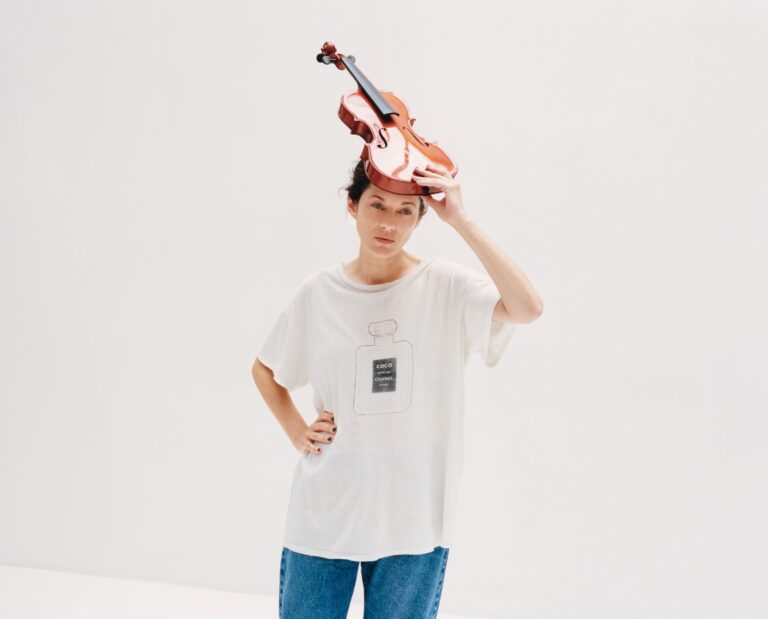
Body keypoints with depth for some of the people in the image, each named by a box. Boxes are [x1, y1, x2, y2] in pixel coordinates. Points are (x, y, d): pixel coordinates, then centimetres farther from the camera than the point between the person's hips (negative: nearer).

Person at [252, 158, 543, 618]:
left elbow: (528, 308, -28)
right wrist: (297, 433, 2)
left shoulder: (447, 287, -8)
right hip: (325, 512, 2)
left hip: (413, 517, -2)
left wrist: (461, 220, -26)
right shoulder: (320, 291, 0)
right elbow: (265, 370, 16)